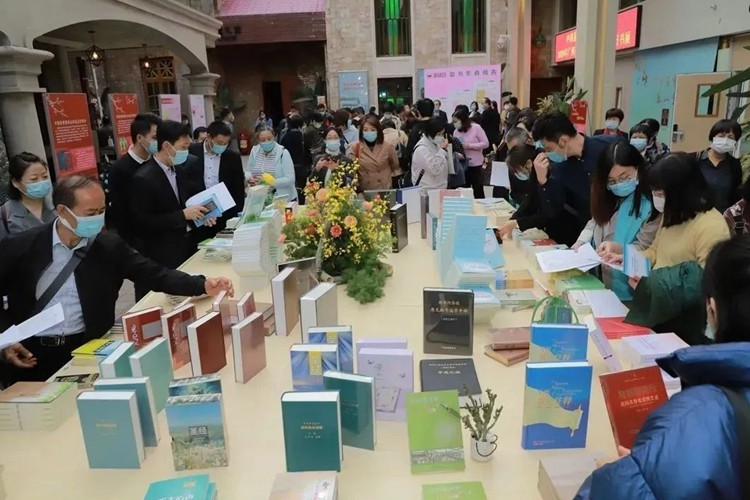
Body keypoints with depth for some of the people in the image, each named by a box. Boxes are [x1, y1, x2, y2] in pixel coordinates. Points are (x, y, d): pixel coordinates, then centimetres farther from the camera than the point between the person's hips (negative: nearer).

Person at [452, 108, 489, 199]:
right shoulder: (456, 131, 4)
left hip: (475, 164, -4)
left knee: (478, 190, 3)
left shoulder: (476, 128, -9)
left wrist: (470, 146, -19)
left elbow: (486, 143, -11)